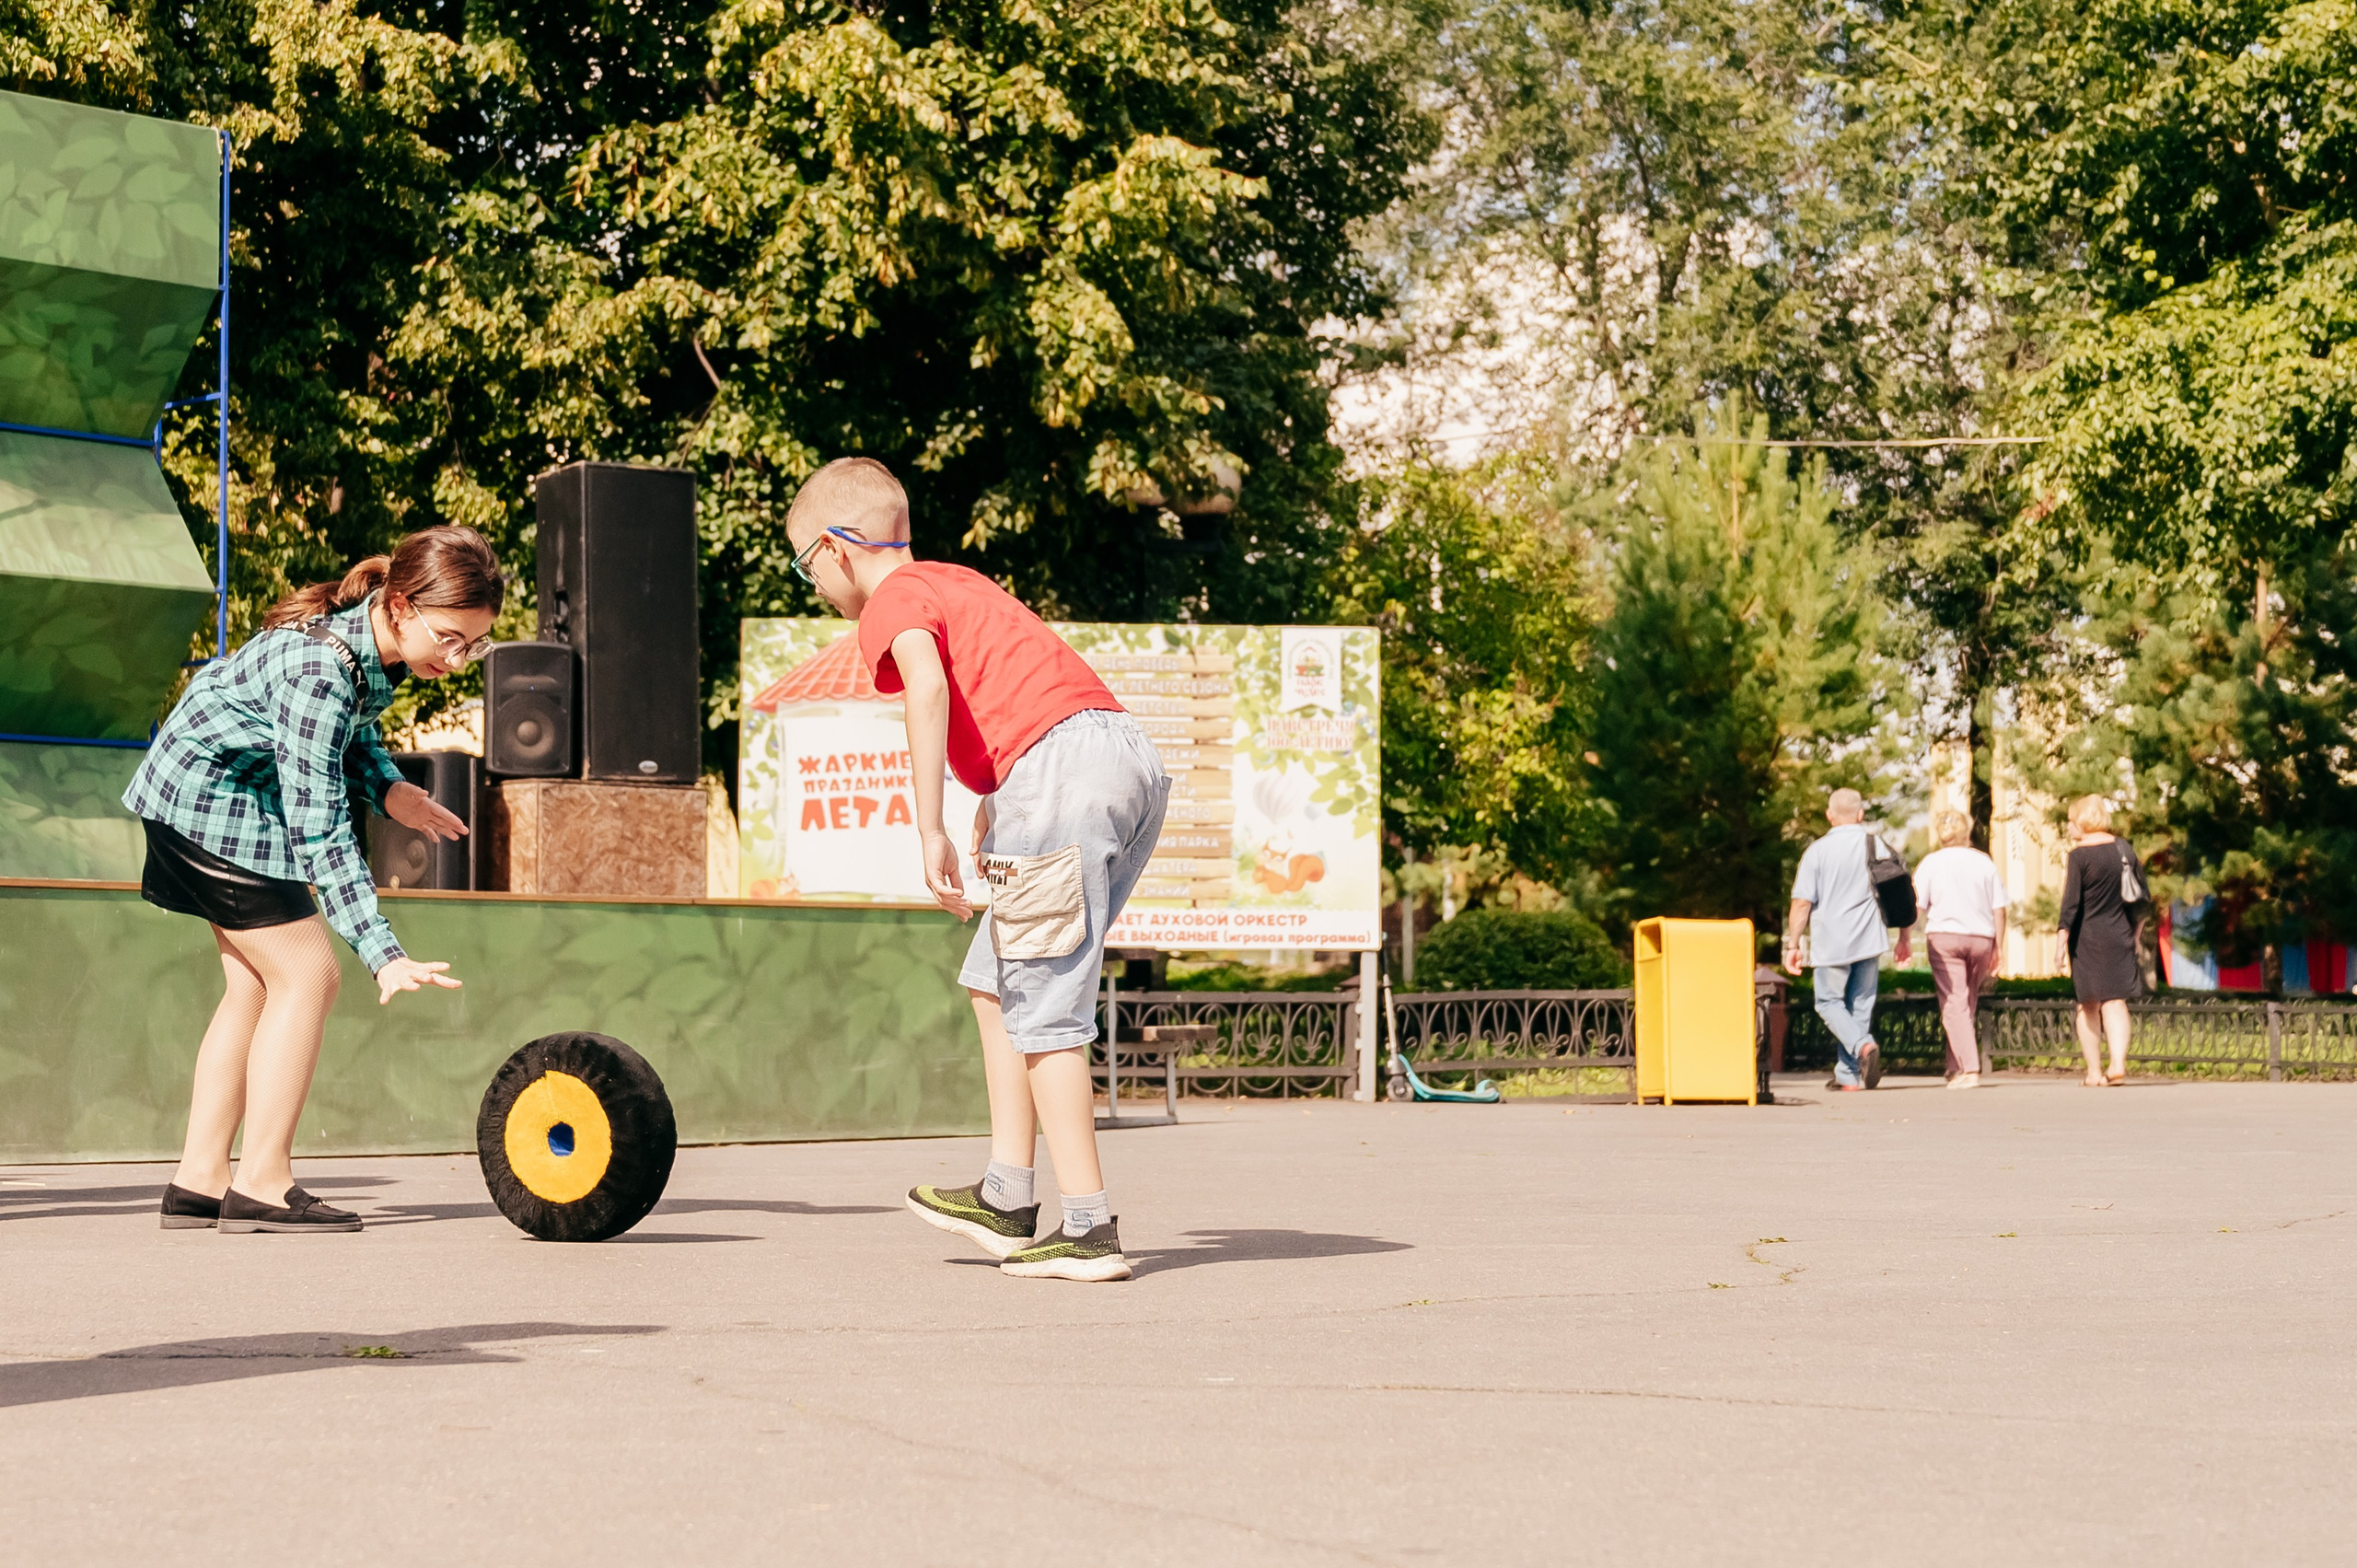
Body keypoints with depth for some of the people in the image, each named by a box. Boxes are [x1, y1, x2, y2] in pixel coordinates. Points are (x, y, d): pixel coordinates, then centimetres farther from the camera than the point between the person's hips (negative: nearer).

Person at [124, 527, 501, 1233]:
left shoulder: (379, 639, -10)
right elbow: (318, 830, -35)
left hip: (243, 796, 9)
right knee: (304, 973, -11)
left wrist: (386, 784, -7)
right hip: (211, 799, -9)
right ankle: (261, 1186, -10)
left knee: (257, 984, 9)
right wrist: (383, 955, -40)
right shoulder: (317, 670, -35)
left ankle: (198, 1182, 10)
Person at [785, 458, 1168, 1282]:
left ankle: (1089, 1229, -5)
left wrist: (931, 832, -22)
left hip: (1062, 769, -9)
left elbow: (929, 686, -19)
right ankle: (1007, 1197, 18)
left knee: (1042, 1008, -4)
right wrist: (995, 802, 36)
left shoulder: (891, 604, 2)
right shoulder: (958, 581, 29)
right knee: (995, 983, 17)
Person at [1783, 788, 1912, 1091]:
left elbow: (1802, 902, -8)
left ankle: (1863, 1044, -18)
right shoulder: (1877, 847, 3)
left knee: (1829, 1001, 8)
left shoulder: (1817, 851, -5)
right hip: (1869, 941, 3)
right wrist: (1904, 938, 15)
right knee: (1860, 1005, 10)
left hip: (1831, 944, -3)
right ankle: (1849, 1076, 11)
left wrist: (1792, 944, -1)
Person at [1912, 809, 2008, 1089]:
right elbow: (1999, 909, 7)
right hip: (1980, 939, 3)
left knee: (1954, 1005, -6)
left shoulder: (1931, 863, 2)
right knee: (1967, 1005, 15)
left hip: (1944, 937, -3)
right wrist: (1997, 949, 13)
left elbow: (1915, 906, -4)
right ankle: (1955, 1066, 17)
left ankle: (1969, 1069, -16)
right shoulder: (1985, 863, 9)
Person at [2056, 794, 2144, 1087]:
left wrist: (2061, 939, -14)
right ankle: (2119, 1064, -13)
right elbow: (2141, 895, 12)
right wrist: (2134, 932, 21)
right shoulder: (2124, 849, 6)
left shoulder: (2079, 855, -11)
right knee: (2116, 1002, 5)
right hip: (2120, 937, 4)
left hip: (2087, 938, -4)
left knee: (2088, 1006, 7)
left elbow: (2071, 903, -15)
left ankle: (2094, 1072, 7)